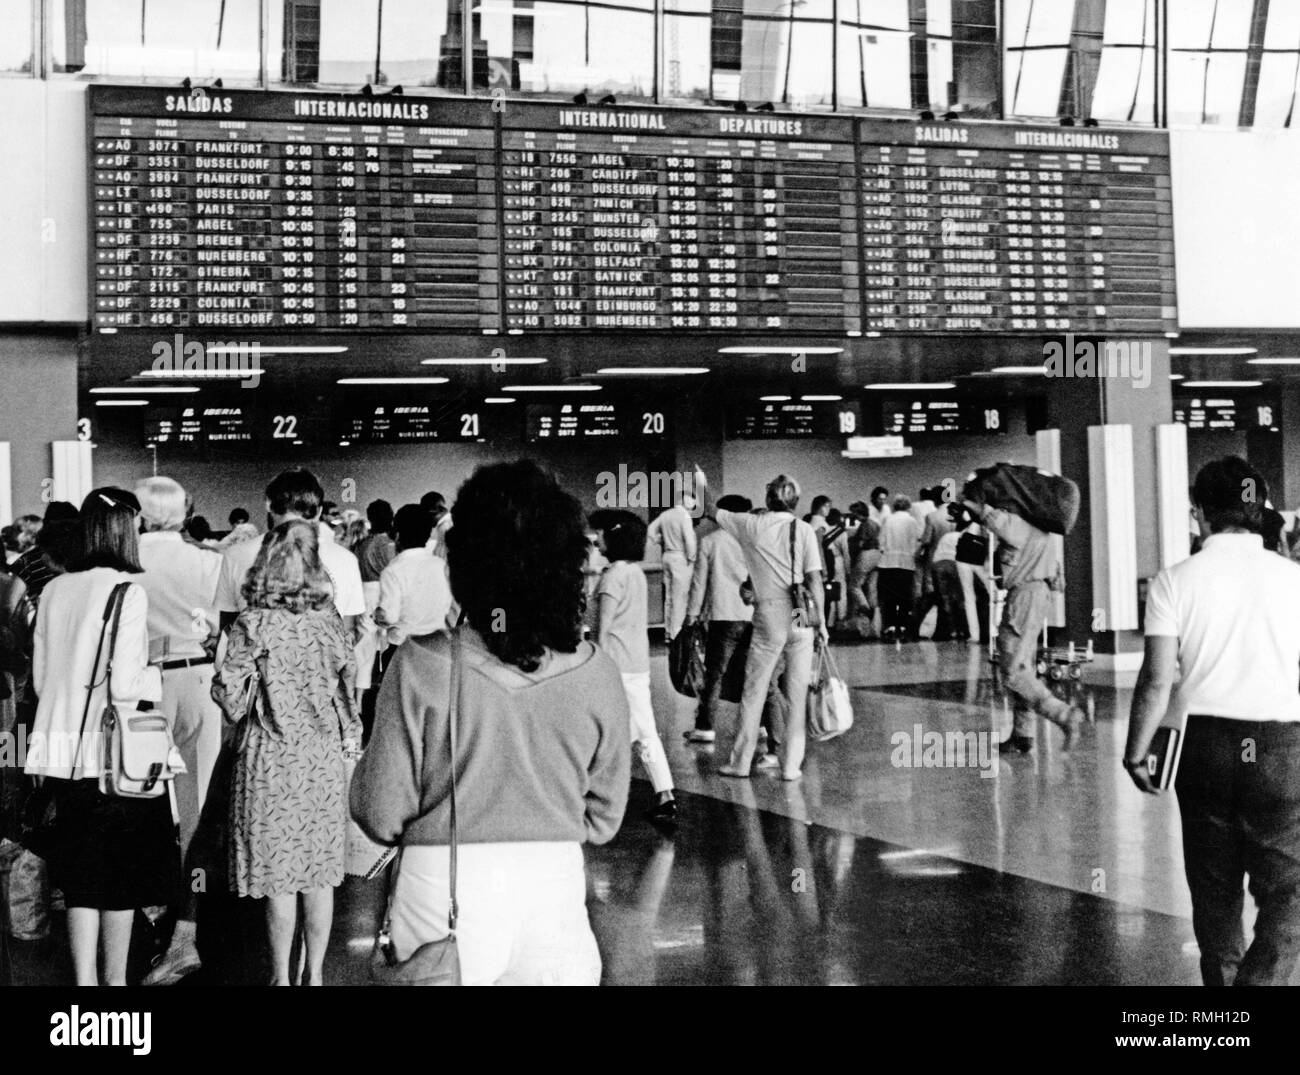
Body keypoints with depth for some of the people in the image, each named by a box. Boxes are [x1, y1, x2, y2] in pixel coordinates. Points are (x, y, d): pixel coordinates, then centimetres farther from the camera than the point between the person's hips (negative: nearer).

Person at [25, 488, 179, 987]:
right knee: (123, 872, 9)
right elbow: (124, 686, -17)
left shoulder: (53, 590, 5)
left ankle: (84, 979, 18)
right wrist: (154, 677, 2)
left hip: (63, 751, 5)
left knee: (80, 875, 13)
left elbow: (40, 679, 11)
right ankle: (114, 978, 16)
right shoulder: (127, 591, -12)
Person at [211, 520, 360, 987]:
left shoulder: (252, 625, -9)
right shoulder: (329, 619, 1)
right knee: (319, 872, 10)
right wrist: (349, 738, 18)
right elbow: (349, 683, 7)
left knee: (279, 875, 4)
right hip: (324, 756, 3)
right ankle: (314, 973, 18)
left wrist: (222, 680, 12)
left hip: (270, 759, -3)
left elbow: (232, 700, -9)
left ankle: (282, 977, 12)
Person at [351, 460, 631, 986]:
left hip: (443, 894, -2)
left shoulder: (421, 666, -16)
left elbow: (380, 816, -9)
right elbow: (602, 818, 2)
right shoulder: (596, 674, -9)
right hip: (554, 892, 2)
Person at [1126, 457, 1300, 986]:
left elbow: (1158, 678, -6)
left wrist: (1136, 752, 4)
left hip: (1205, 740, 1)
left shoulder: (1175, 580, -3)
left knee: (1214, 887, 17)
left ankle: (1221, 976, 28)